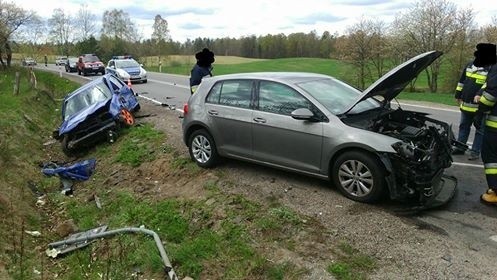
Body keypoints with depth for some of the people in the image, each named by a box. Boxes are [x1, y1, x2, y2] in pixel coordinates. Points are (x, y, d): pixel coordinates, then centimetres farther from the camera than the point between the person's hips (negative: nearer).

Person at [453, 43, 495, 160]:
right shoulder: (470, 65, 8)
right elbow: (462, 81, 16)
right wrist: (458, 95, 17)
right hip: (466, 104, 6)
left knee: (480, 130, 6)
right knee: (464, 127, 16)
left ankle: (475, 151, 13)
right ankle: (460, 148, 27)